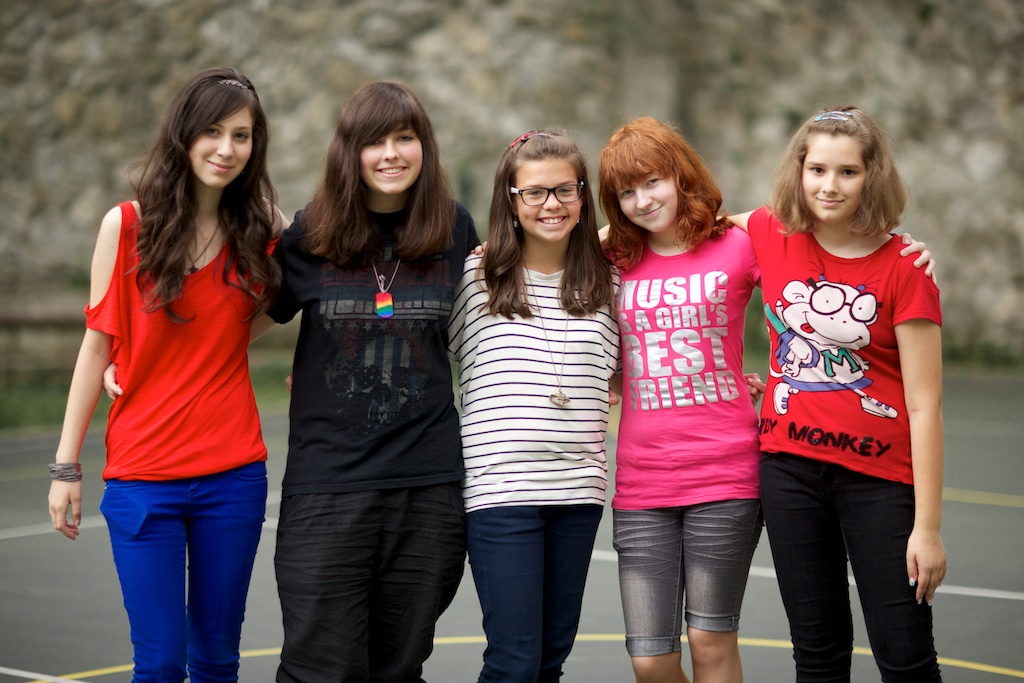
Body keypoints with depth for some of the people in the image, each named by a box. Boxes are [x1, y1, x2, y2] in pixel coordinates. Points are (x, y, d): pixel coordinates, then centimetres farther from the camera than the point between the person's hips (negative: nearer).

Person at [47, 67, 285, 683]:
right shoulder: (127, 226, -2)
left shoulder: (262, 232, 3)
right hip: (142, 475, -2)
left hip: (234, 474, 2)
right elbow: (98, 347, 1)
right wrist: (66, 466, 1)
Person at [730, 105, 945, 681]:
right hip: (789, 466, 3)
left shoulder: (903, 268, -11)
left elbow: (924, 406, -12)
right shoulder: (770, 236, -1)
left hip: (879, 475, -3)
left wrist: (928, 526, -15)